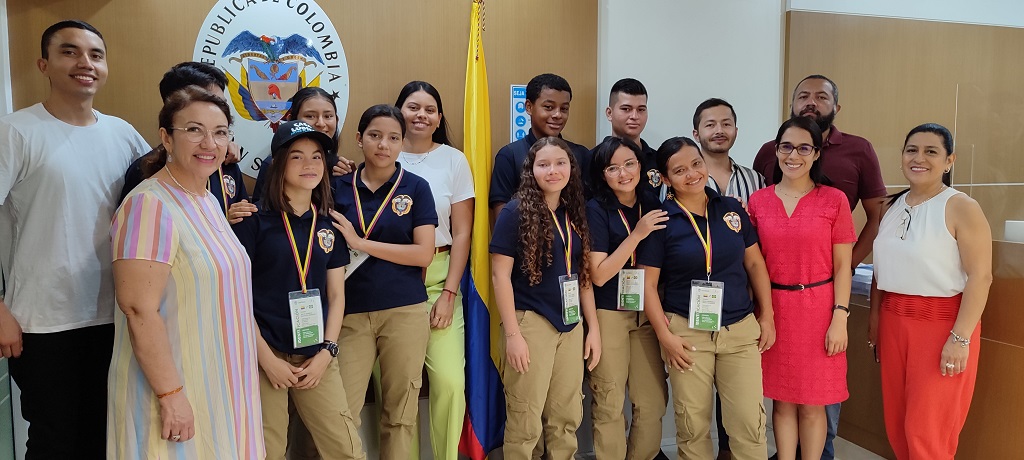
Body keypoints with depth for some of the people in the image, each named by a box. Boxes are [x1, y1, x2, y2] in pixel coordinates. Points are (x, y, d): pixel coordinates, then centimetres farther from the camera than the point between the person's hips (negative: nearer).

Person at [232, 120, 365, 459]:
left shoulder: (329, 224, 8)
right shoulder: (254, 219, -5)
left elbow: (336, 294, 10)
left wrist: (327, 351, -1)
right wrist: (267, 358, -10)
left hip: (316, 356, 4)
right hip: (265, 355, -3)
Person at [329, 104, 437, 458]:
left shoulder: (416, 187, 0)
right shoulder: (339, 187, 5)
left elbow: (424, 254, -8)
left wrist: (360, 243, -12)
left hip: (405, 310, -1)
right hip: (351, 312, 1)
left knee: (400, 411, 8)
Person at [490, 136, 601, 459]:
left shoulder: (576, 215, 10)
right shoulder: (516, 212, -7)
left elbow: (583, 275, 13)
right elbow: (500, 275, -11)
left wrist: (594, 327, 10)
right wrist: (512, 333, -15)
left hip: (571, 325, 6)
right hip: (531, 322, -5)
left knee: (567, 418, 13)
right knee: (525, 421, 3)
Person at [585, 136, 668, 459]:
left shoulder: (653, 204, 4)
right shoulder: (596, 209, -9)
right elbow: (598, 275, -16)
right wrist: (637, 234, -20)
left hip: (647, 312, 4)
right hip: (608, 315, -4)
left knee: (653, 400, 7)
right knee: (610, 403, 3)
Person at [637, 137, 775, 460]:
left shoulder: (731, 208, 5)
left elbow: (755, 264, 11)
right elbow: (647, 283, -5)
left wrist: (767, 316, 6)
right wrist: (665, 336, -10)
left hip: (741, 329, 2)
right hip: (687, 332, -2)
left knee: (750, 421, 1)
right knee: (693, 425, 8)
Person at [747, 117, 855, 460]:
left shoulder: (834, 200, -2)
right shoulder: (758, 201, 4)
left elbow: (842, 266, -2)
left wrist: (840, 317, -8)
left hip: (818, 308, -2)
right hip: (774, 309, 2)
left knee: (812, 403, 7)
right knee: (782, 400, 10)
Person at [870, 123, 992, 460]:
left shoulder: (961, 207, -10)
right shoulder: (891, 207, 9)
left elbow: (980, 276, -15)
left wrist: (960, 338, -19)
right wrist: (874, 319, 13)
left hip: (942, 323, -6)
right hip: (894, 321, 6)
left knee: (927, 429, 0)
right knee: (897, 422, 14)